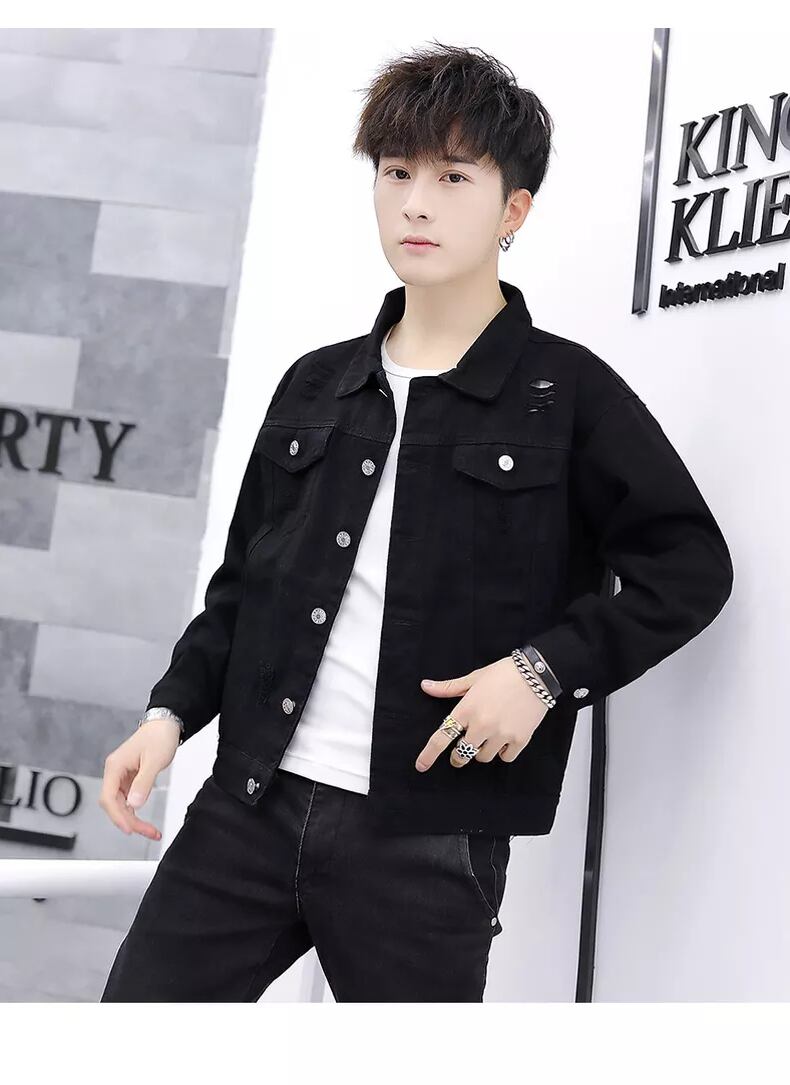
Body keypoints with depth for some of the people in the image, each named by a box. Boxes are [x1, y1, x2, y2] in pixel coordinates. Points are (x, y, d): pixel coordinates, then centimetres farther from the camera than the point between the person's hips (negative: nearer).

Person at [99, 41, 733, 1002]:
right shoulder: (314, 384, 12)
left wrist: (547, 669, -14)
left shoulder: (568, 392, -2)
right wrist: (174, 709, 6)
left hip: (425, 843, -4)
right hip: (247, 806, 4)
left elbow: (689, 565, -3)